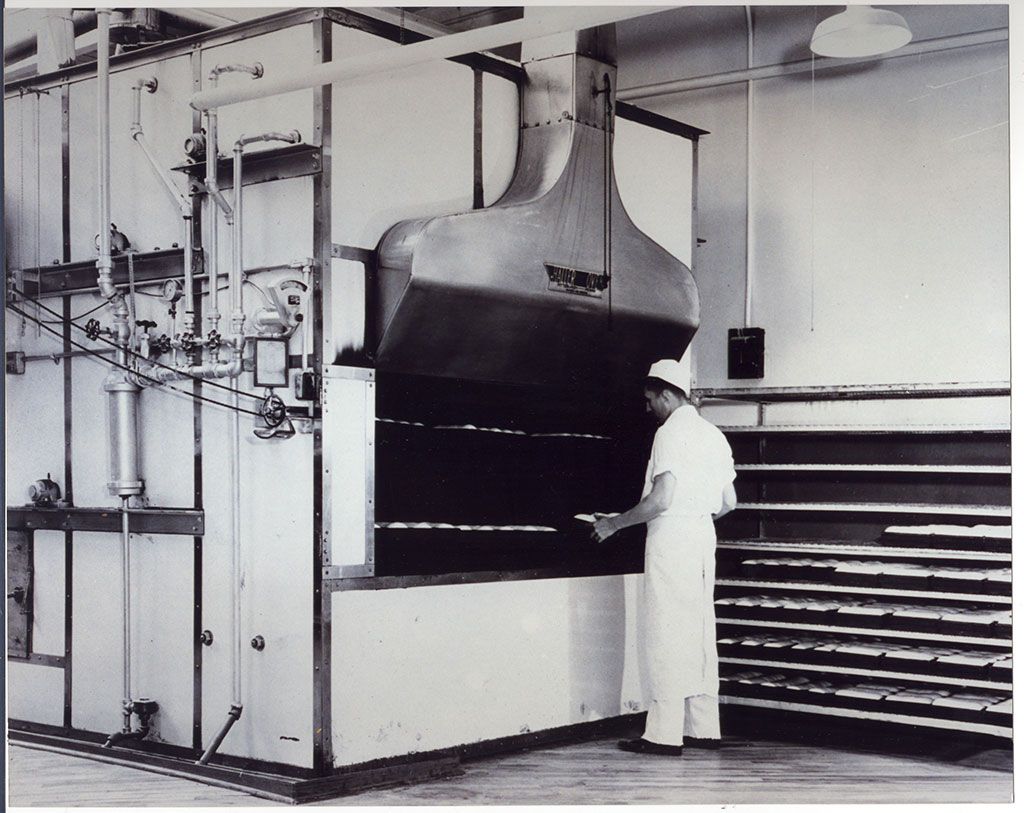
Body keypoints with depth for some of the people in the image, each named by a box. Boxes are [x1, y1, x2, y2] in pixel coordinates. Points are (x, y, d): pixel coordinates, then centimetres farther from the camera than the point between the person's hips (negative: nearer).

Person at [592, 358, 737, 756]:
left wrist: (614, 523, -10)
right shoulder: (713, 435, 14)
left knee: (665, 635, -5)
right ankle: (704, 728, 16)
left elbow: (660, 499, -20)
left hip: (671, 538, -9)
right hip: (703, 535, 9)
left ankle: (665, 733, -3)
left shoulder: (671, 433, -12)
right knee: (700, 634, 12)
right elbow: (728, 502, 16)